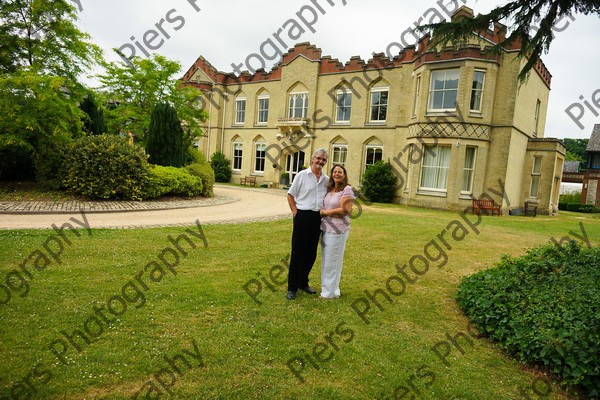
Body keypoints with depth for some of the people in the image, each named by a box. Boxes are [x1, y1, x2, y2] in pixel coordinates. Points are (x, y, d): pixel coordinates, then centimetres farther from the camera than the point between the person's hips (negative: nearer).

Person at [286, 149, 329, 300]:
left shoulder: (326, 179, 12)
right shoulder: (302, 175, 0)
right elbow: (290, 195, 2)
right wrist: (295, 213, -7)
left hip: (318, 218, 5)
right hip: (303, 216, -4)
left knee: (311, 253, 10)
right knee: (298, 252, -1)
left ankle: (303, 282, 28)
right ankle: (292, 288, 8)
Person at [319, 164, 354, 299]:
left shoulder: (347, 190, -10)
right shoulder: (329, 189, 12)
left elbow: (344, 211, -18)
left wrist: (324, 212, -11)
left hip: (338, 230, -7)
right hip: (326, 228, 7)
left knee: (332, 260, 1)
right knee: (326, 259, 15)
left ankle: (330, 292, 14)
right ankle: (327, 287, 29)